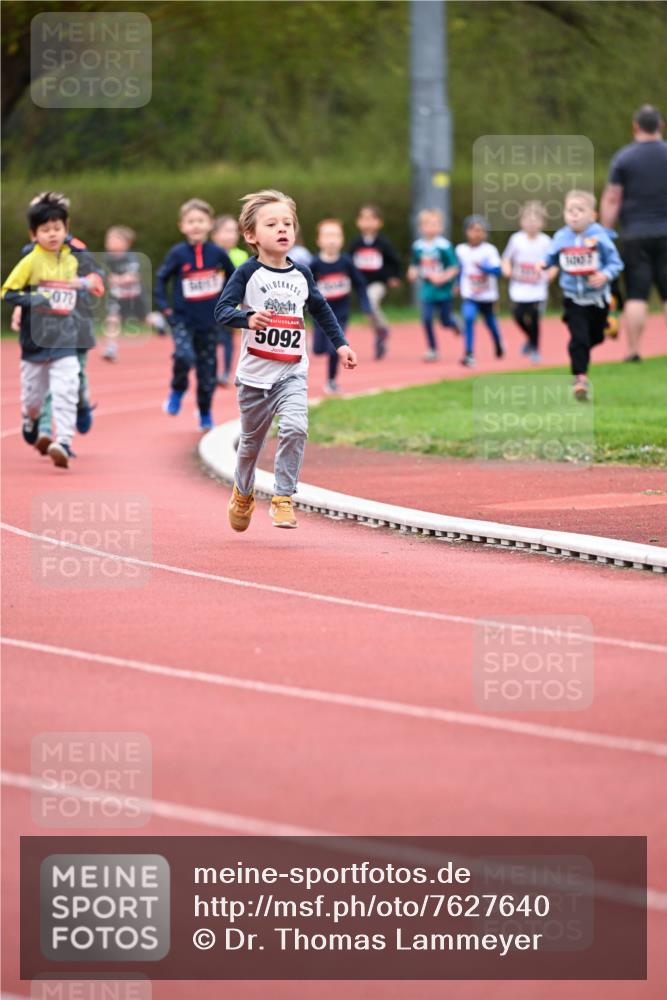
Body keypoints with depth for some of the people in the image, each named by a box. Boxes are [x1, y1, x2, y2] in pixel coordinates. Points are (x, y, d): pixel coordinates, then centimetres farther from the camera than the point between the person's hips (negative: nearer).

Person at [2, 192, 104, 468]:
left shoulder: (72, 261, 6)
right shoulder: (30, 262, -8)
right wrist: (35, 300, -22)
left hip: (65, 342, 2)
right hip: (35, 341, -1)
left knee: (66, 393, -16)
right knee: (33, 394, 14)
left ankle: (63, 442, -21)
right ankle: (30, 419, 47)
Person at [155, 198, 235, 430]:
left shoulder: (217, 253, -3)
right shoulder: (178, 254, -8)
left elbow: (233, 277, 14)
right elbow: (160, 279, 1)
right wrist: (165, 307, -7)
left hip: (209, 322, 2)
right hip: (183, 320, -2)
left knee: (207, 371, 6)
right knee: (184, 355, -28)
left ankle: (205, 415, 26)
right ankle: (177, 392, 1)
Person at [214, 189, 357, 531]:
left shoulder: (301, 274, 6)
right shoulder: (248, 273, -8)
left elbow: (321, 310, 21)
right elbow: (222, 309, -18)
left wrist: (340, 344, 17)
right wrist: (248, 319, -36)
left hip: (292, 374, 2)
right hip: (255, 374, -2)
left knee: (295, 427, -22)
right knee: (252, 439, 13)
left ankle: (283, 498, -14)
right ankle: (243, 494, 40)